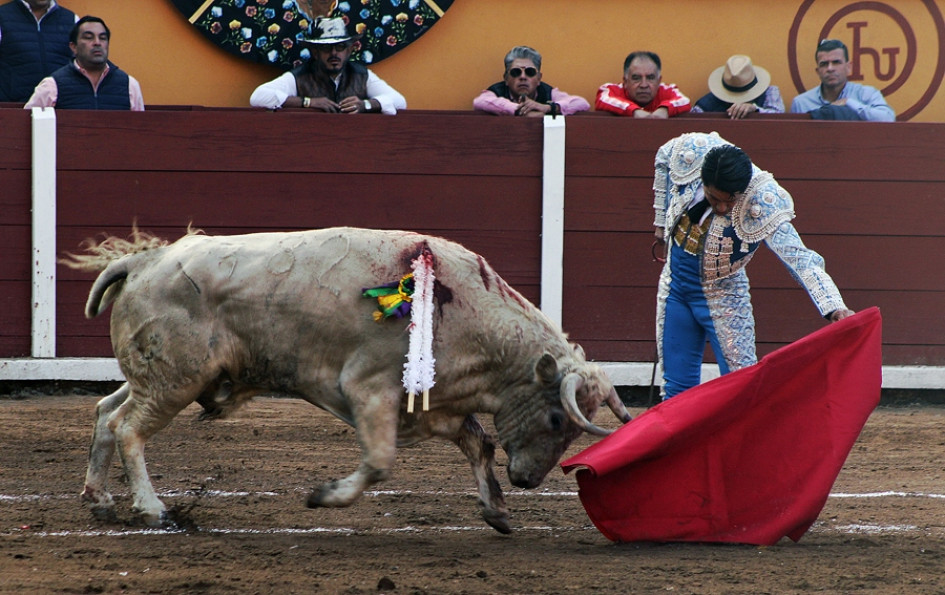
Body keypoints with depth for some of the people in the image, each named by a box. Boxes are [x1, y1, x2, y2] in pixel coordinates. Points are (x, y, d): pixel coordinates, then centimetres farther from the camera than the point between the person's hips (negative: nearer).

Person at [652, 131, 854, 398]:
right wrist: (661, 220, 12)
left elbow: (799, 258, -35)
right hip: (674, 287, 4)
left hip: (722, 297, -4)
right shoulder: (690, 153, -19)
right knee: (676, 387, 10)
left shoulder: (762, 205, -29)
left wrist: (834, 307, -49)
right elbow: (663, 159, 6)